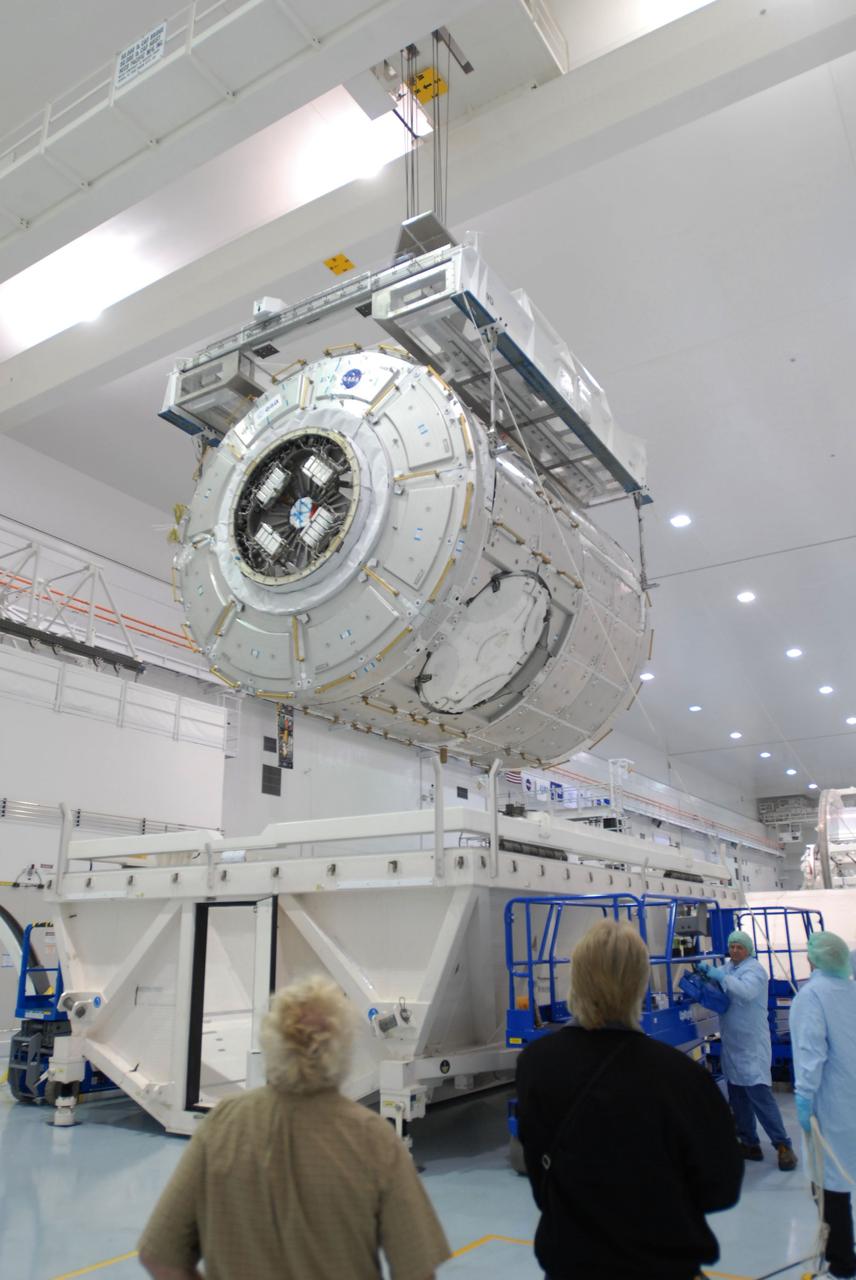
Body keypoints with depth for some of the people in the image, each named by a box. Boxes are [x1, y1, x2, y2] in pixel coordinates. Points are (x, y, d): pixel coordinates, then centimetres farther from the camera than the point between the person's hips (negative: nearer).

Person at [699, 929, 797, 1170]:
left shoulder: (754, 969, -11)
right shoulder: (728, 966, 11)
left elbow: (746, 991, -29)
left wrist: (721, 976, -29)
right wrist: (706, 968, -10)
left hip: (752, 1045, -7)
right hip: (732, 1044, 7)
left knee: (760, 1093, -12)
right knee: (738, 1096, 13)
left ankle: (783, 1145, -2)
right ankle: (749, 1144, 23)